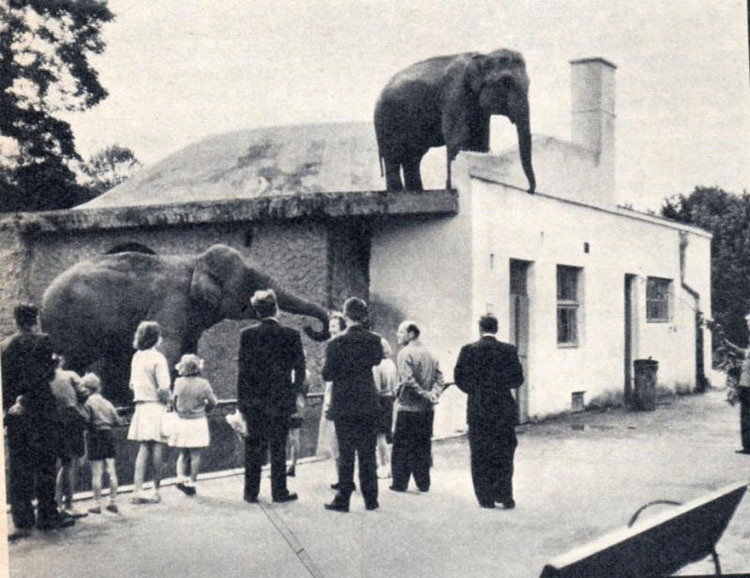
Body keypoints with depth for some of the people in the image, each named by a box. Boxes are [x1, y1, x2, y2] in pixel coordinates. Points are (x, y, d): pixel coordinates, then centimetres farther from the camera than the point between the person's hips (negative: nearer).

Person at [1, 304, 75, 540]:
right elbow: (43, 375, -13)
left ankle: (22, 522, 6)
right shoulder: (42, 341, -6)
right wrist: (25, 400, -9)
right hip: (41, 412, -4)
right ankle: (47, 516, 8)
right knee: (45, 465, 5)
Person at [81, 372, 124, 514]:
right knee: (111, 471, 7)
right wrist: (122, 421, 30)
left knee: (96, 473, -2)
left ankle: (97, 503, 1)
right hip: (109, 435, 6)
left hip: (96, 436, -5)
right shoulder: (107, 402, 9)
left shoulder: (88, 403, -8)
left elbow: (85, 421, -14)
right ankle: (113, 501, 11)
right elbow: (117, 420, 10)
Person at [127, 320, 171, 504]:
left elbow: (133, 384, 15)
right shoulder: (157, 358, -12)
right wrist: (167, 400, -1)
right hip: (156, 406, -6)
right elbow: (163, 388, -17)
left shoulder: (136, 357, 10)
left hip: (140, 406, 6)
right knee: (157, 449, 1)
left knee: (143, 449, 6)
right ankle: (156, 491, 8)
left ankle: (138, 491, 0)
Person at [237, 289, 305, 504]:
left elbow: (243, 369, -2)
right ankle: (279, 491, 10)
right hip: (280, 399, -1)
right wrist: (295, 391, 10)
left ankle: (251, 492, 12)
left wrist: (242, 399, 3)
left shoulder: (247, 334, -4)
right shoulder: (291, 335, -7)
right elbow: (300, 368, -4)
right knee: (278, 446, 7)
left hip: (253, 400, 1)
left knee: (253, 446, 9)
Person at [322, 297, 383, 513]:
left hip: (344, 405, -3)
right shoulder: (374, 340, -3)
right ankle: (371, 499, 14)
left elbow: (327, 375, -9)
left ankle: (343, 500, 7)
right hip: (369, 404, 3)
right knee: (368, 453, 10)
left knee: (346, 454, 4)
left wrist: (325, 365, 10)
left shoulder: (336, 343, -13)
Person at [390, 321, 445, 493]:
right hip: (427, 408, 6)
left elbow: (407, 380, -21)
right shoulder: (429, 353, 12)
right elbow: (439, 378, 7)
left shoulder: (405, 353, -10)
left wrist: (424, 394, -15)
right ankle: (423, 482, 13)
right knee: (423, 446, 11)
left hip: (408, 407, -6)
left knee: (401, 446, 2)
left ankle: (400, 482, 4)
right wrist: (433, 394, -6)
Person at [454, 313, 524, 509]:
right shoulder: (509, 350, -3)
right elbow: (517, 379, -3)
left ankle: (486, 498, 8)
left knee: (480, 456, 7)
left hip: (477, 411, 0)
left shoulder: (468, 350, -3)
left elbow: (459, 377, -4)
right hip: (503, 410, 0)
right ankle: (505, 496, 7)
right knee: (504, 455, 9)